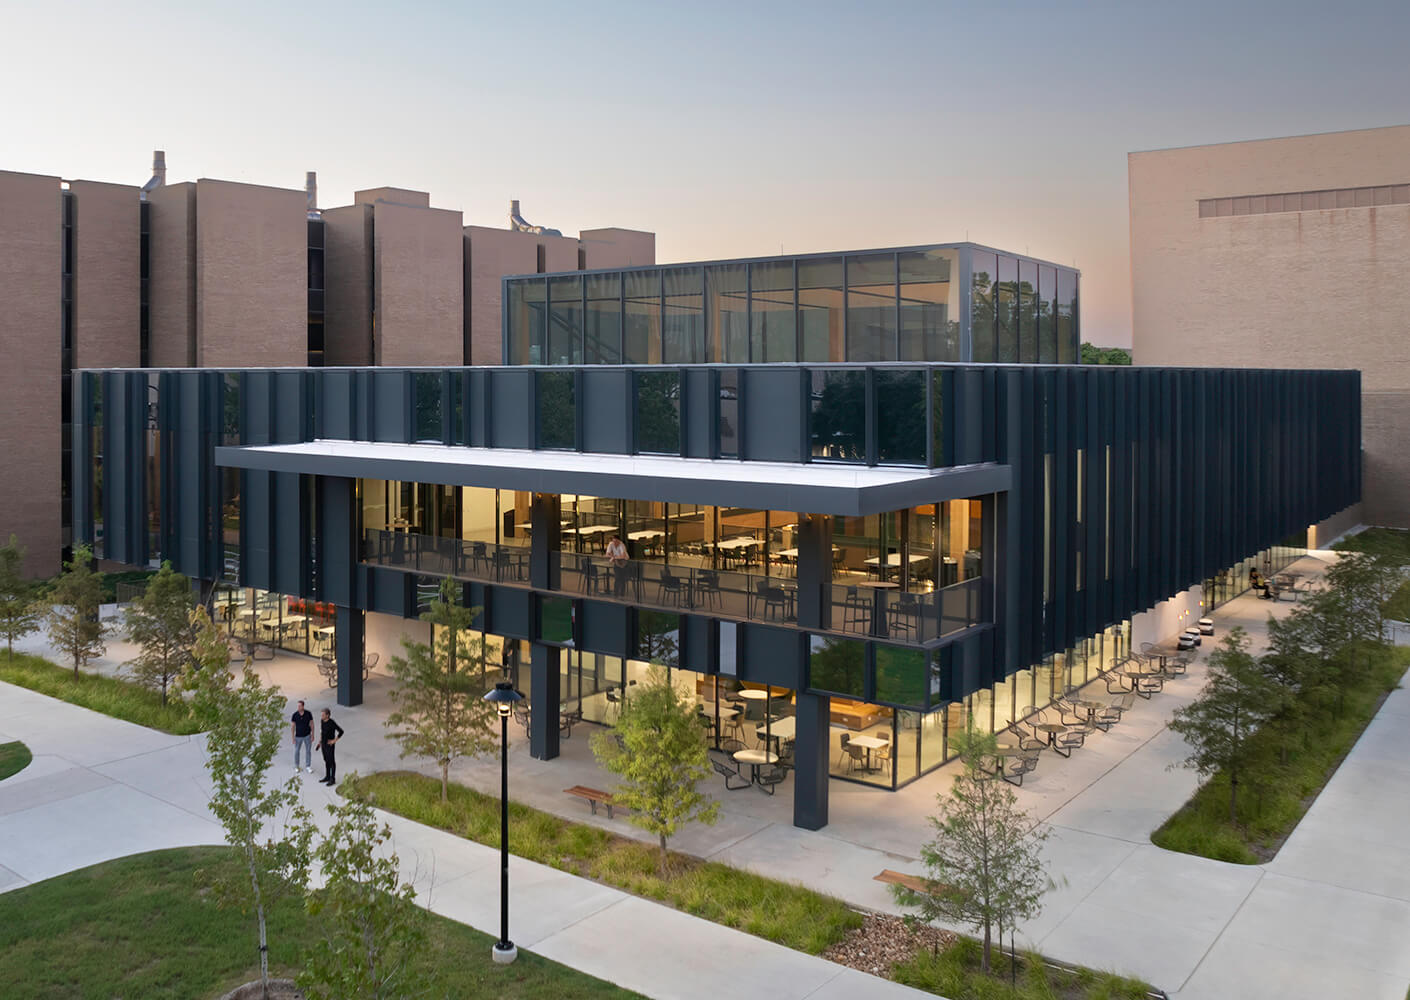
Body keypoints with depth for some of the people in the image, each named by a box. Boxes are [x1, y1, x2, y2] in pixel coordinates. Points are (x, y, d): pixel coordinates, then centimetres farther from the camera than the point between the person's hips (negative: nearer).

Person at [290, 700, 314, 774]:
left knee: (308, 751, 9)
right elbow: (292, 726, -10)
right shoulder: (294, 715, -18)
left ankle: (308, 766, 26)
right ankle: (296, 766, 34)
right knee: (296, 751, 13)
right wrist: (293, 738, -11)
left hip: (307, 735, 0)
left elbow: (312, 724, -6)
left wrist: (313, 735, -3)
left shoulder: (309, 713, -16)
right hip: (298, 736, 0)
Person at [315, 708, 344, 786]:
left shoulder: (332, 723, -26)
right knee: (326, 760, 19)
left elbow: (341, 731, -23)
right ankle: (327, 777, 32)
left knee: (331, 762, 4)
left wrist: (334, 740, -20)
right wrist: (320, 740, 16)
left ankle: (333, 779, 15)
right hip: (323, 743, 8)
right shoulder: (323, 721, -1)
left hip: (329, 745, -8)